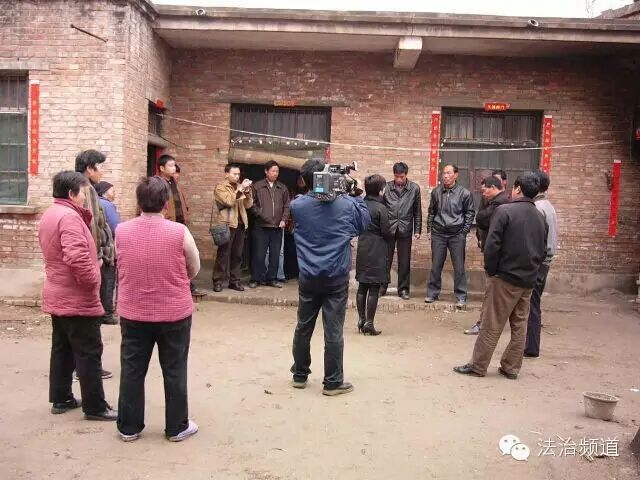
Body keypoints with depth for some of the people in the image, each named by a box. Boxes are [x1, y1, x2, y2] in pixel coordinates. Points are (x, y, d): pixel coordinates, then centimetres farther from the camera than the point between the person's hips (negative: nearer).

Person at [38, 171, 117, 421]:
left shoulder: (49, 214, 12)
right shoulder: (69, 216, -21)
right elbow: (77, 257, -32)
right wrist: (93, 280, -19)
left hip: (57, 296, 10)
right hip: (77, 299, -10)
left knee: (62, 349, 18)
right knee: (89, 354, -2)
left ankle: (60, 399, 28)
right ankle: (95, 407, 6)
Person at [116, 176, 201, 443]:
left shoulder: (121, 231, -7)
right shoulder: (179, 232, -15)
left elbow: (122, 267, 8)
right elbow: (194, 270, -2)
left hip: (133, 313, 2)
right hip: (174, 313, -2)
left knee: (132, 370, 15)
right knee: (174, 371, 11)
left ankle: (128, 427, 26)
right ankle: (177, 427, 23)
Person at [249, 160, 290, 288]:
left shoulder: (282, 188, 11)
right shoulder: (257, 186, 2)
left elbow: (286, 206, 12)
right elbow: (253, 204, 0)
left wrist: (283, 219, 1)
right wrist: (259, 214, -12)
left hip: (277, 227, 3)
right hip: (261, 226, -3)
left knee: (275, 255, 8)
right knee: (259, 254, 0)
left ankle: (272, 279, 18)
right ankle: (257, 279, 11)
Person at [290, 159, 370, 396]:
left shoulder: (297, 205, -5)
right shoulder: (346, 204, -7)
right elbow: (365, 222, 9)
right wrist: (356, 194, 14)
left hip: (308, 277, 2)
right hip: (336, 278, -2)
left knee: (303, 328, 15)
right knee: (333, 332, 4)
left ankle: (300, 376, 28)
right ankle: (333, 382, 13)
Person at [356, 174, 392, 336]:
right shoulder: (381, 208, -14)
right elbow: (386, 232, -12)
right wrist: (391, 236, 8)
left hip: (362, 250, 6)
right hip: (377, 252, -6)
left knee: (362, 286, 12)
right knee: (374, 289, 0)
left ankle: (361, 320, 18)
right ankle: (369, 323, 2)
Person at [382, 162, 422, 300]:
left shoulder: (414, 188, 1)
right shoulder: (386, 187, -2)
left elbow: (417, 211, 5)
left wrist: (417, 230, 4)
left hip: (405, 229, 1)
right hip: (388, 228, 0)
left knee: (404, 261, 7)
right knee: (385, 259, 6)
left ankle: (403, 289, 19)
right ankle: (382, 287, 17)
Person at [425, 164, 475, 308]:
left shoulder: (464, 193, -4)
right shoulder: (436, 192, 4)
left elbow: (470, 213, 2)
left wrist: (464, 232, -3)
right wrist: (429, 230, 9)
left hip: (457, 235, -2)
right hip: (438, 234, 2)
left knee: (459, 267, 2)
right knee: (436, 265, 8)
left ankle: (461, 297, 11)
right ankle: (432, 293, 20)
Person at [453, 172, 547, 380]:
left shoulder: (505, 211, -11)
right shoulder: (540, 218, 9)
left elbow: (492, 245, -16)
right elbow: (543, 252, 12)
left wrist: (491, 270, -5)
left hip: (505, 277, -6)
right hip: (528, 280, 6)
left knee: (492, 325, 1)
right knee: (519, 326, 12)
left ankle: (478, 366, 8)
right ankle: (511, 368, 19)